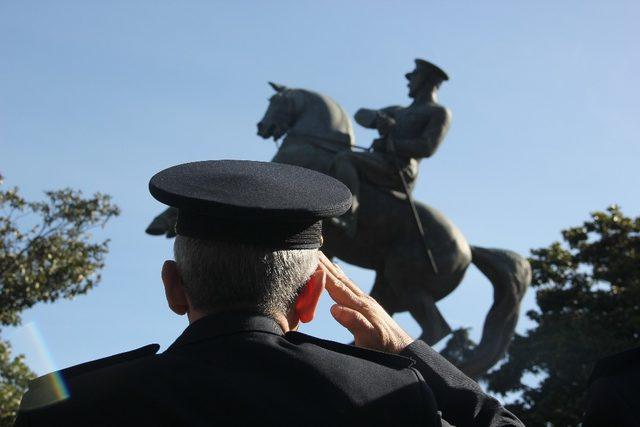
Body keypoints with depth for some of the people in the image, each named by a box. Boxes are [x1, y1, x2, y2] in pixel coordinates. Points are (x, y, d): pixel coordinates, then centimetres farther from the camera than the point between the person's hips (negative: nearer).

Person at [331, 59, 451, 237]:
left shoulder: (440, 113, 8)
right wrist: (379, 118, 0)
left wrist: (388, 145, -7)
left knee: (344, 159, -29)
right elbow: (362, 115, 23)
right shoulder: (399, 112, 31)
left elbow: (426, 148, -8)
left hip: (398, 169, -9)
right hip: (379, 168, 9)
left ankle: (347, 219, -43)